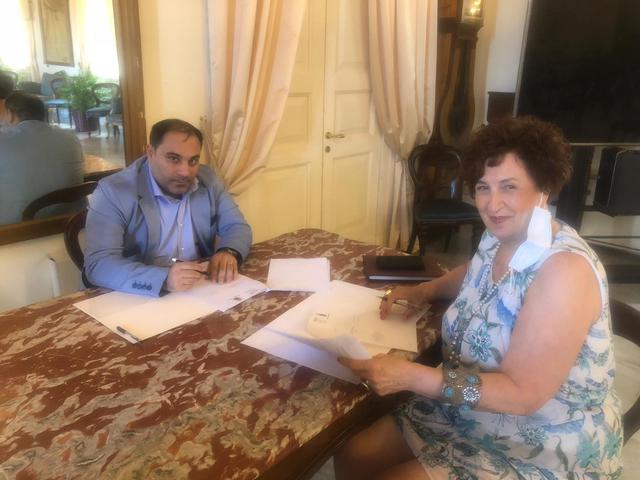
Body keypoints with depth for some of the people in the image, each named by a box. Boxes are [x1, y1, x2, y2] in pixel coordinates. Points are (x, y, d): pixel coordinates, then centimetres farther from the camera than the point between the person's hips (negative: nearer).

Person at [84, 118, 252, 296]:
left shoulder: (208, 180, 1)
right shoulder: (113, 192, -13)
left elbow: (237, 226, 6)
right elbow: (98, 265, -21)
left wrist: (229, 253, -17)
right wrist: (163, 279, -35)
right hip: (140, 301, -2)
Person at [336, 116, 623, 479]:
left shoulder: (565, 269, -27)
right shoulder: (498, 238, -3)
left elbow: (523, 394, -28)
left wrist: (411, 376, -35)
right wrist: (424, 291, 2)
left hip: (546, 450, -7)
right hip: (470, 413, 7)